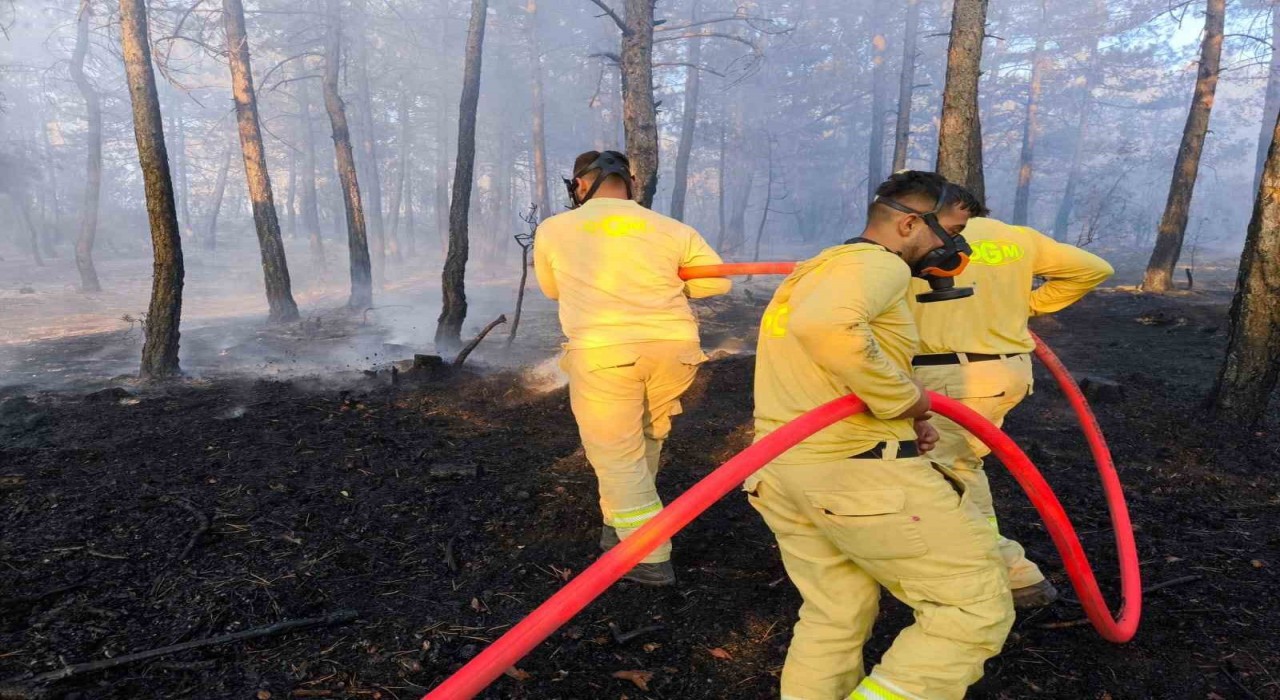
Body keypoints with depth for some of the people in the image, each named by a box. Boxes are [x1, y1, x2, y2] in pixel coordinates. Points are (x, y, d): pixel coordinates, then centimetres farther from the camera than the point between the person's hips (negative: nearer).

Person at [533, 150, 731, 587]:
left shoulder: (553, 230, 11)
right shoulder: (670, 229, 12)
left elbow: (551, 289, 25)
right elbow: (718, 280, 14)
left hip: (602, 351, -3)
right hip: (675, 346, 3)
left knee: (617, 456, 8)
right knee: (645, 443, 22)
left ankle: (650, 559, 8)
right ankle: (622, 527, 37)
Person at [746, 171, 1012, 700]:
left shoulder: (815, 270, 21)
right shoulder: (877, 263, -10)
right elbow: (825, 326, -33)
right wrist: (904, 399, -20)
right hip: (861, 472, -9)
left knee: (833, 617, 21)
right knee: (976, 608, 4)